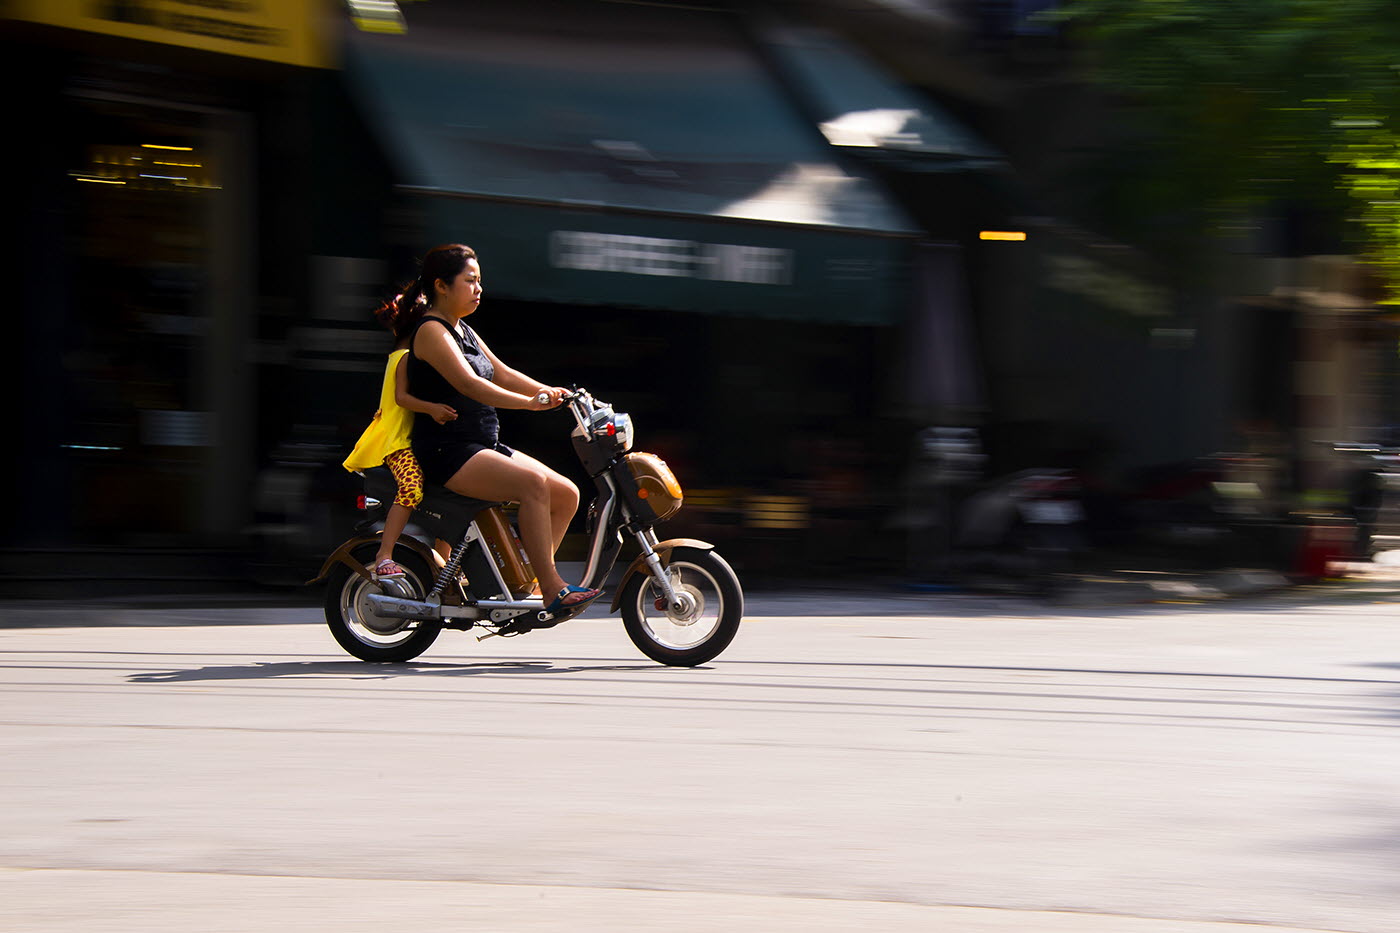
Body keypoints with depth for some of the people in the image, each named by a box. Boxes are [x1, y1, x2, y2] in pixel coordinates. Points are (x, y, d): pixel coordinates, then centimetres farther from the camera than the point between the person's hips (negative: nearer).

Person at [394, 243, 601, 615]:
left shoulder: (464, 331, 20)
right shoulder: (430, 330, -10)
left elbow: (502, 374, 22)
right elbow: (468, 383, -23)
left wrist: (555, 392, 8)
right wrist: (530, 402, -31)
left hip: (485, 447, 10)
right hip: (447, 453, -10)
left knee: (566, 494, 1)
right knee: (532, 483, -30)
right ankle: (552, 590, -31)